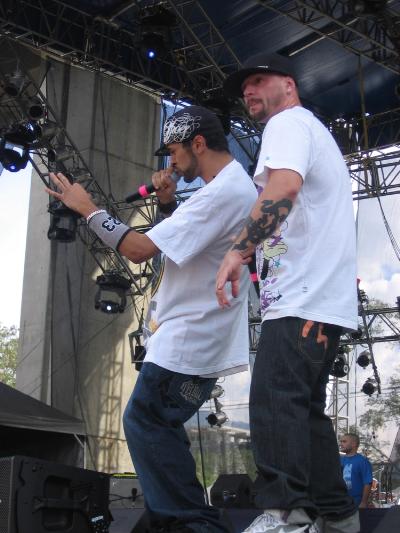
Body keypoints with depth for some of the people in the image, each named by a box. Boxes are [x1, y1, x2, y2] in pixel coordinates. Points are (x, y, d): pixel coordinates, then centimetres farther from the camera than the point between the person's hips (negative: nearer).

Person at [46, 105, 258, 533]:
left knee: (144, 422, -8)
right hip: (201, 338, 11)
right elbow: (192, 238, 26)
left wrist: (87, 208, -10)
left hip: (186, 342, -11)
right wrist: (169, 203, 9)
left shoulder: (221, 194, -21)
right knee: (155, 425, 16)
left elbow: (139, 249, -22)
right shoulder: (239, 185, 13)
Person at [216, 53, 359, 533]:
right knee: (304, 405, 12)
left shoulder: (288, 122, -2)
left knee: (274, 398, -18)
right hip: (325, 295, 11)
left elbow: (284, 187, -23)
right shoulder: (317, 132, 30)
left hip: (302, 295, -11)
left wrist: (238, 249, -26)